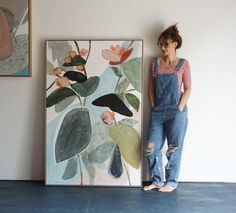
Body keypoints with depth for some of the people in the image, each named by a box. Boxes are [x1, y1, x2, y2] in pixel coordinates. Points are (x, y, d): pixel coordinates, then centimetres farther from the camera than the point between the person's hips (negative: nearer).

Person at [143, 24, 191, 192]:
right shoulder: (155, 62, 7)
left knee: (174, 148, 4)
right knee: (152, 147, 1)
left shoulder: (183, 64, -1)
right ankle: (157, 180, 18)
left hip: (176, 111, -3)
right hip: (158, 112, 3)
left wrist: (179, 109, -10)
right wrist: (153, 107, 2)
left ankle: (171, 182, 19)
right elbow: (151, 87, 10)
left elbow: (188, 89, -2)